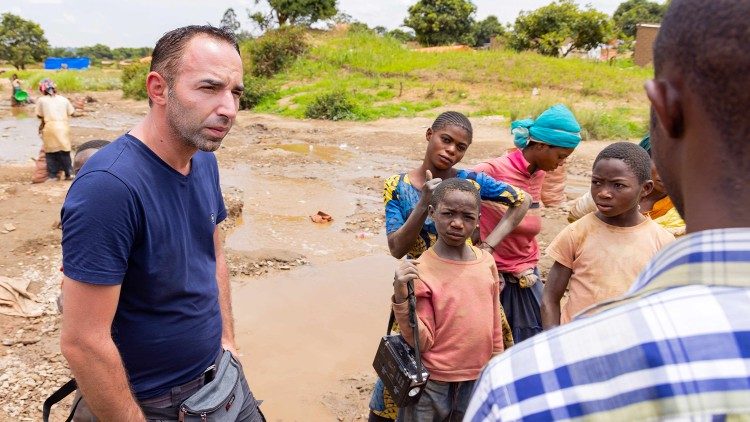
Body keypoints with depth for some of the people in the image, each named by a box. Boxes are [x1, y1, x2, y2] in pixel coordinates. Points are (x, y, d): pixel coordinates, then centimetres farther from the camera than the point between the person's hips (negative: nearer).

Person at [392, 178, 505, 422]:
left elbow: (495, 326, 10)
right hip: (432, 385, -4)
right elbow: (422, 342, -15)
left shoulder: (486, 262, -1)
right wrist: (401, 297, -29)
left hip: (478, 382, 5)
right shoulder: (421, 270, -16)